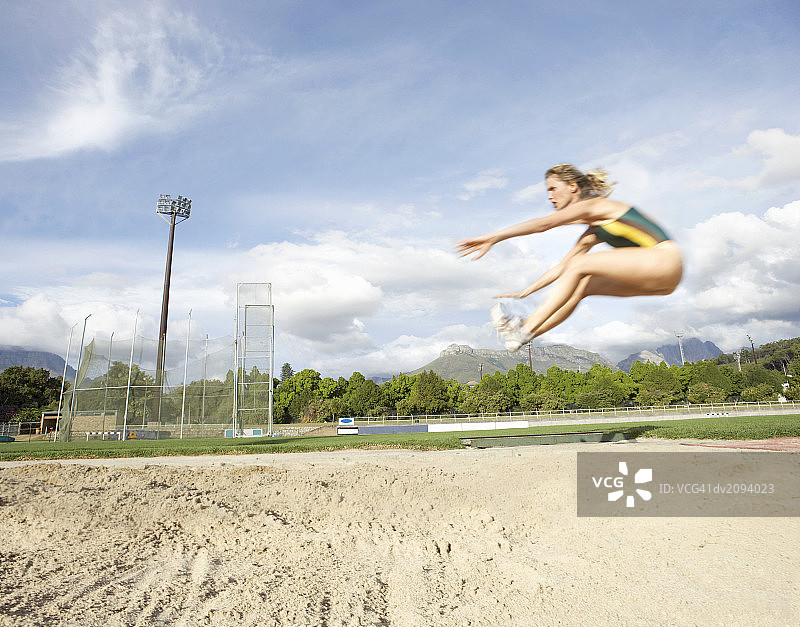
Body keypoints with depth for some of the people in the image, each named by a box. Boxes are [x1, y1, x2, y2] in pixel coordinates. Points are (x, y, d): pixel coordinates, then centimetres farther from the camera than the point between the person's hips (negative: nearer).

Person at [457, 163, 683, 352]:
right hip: (656, 277, 9)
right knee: (580, 285, 1)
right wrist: (525, 292, 21)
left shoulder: (592, 205, -7)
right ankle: (524, 331, -6)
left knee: (579, 265, -17)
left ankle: (525, 329, -18)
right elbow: (562, 267, 22)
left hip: (664, 260, -9)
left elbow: (543, 224, -15)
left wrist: (493, 238, -18)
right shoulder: (593, 232, 19)